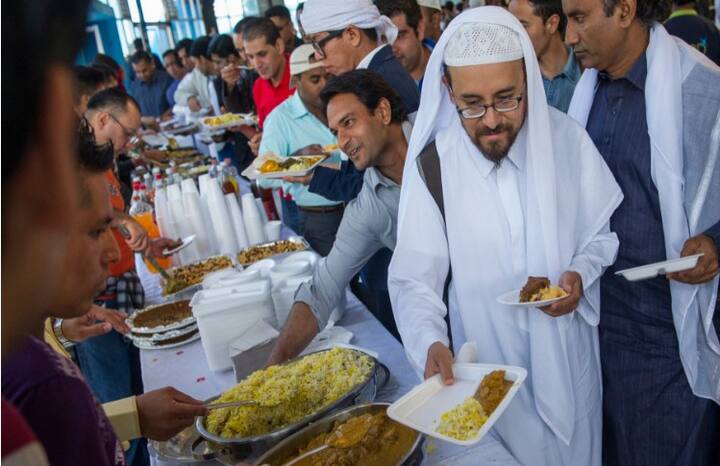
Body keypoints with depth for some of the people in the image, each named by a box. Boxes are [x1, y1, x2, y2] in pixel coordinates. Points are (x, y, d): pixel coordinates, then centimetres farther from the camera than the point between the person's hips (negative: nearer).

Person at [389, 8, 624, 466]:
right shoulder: (432, 166, -16)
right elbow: (415, 280, -14)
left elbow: (606, 231, 2)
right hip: (486, 372, -1)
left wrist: (581, 273, -17)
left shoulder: (568, 139, -11)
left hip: (569, 359, 2)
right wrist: (431, 341, -31)